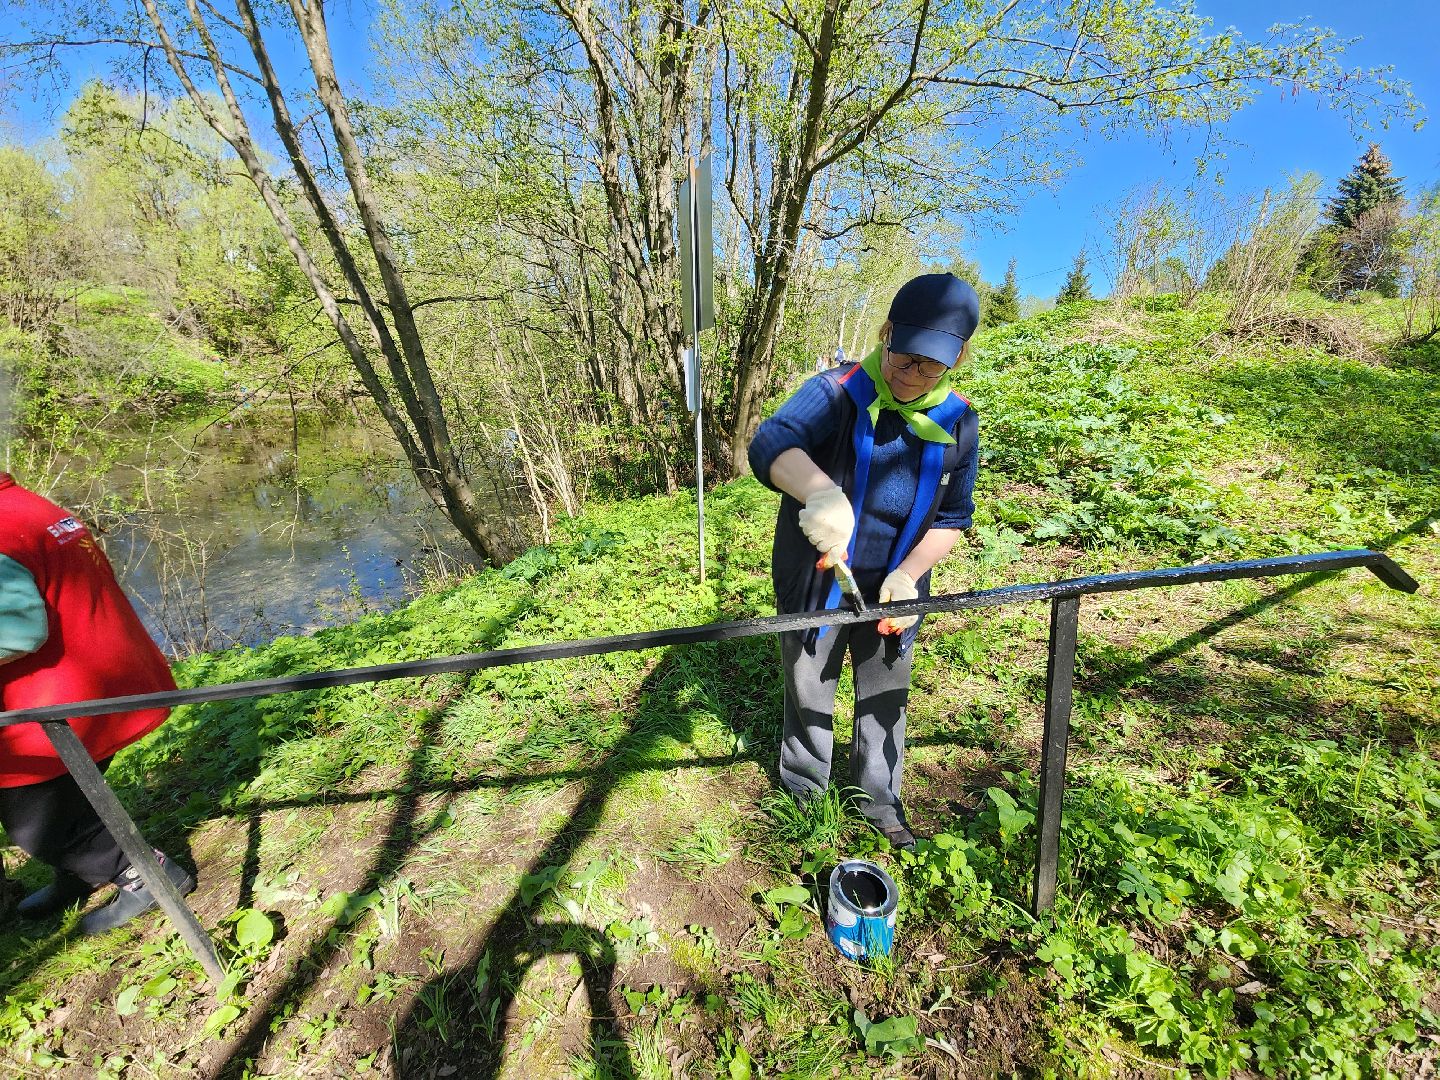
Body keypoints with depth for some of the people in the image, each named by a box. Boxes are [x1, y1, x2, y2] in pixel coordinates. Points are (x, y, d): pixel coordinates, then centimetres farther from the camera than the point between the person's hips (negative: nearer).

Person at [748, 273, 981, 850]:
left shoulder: (957, 422, -4)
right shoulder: (836, 392, -18)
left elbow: (951, 517, 3)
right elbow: (770, 442, -37)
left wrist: (909, 573, -13)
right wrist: (821, 492, -58)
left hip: (891, 593, 4)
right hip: (814, 587, -3)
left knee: (884, 704, 21)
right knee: (809, 698, 17)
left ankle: (880, 799, 47)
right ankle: (803, 793, 44)